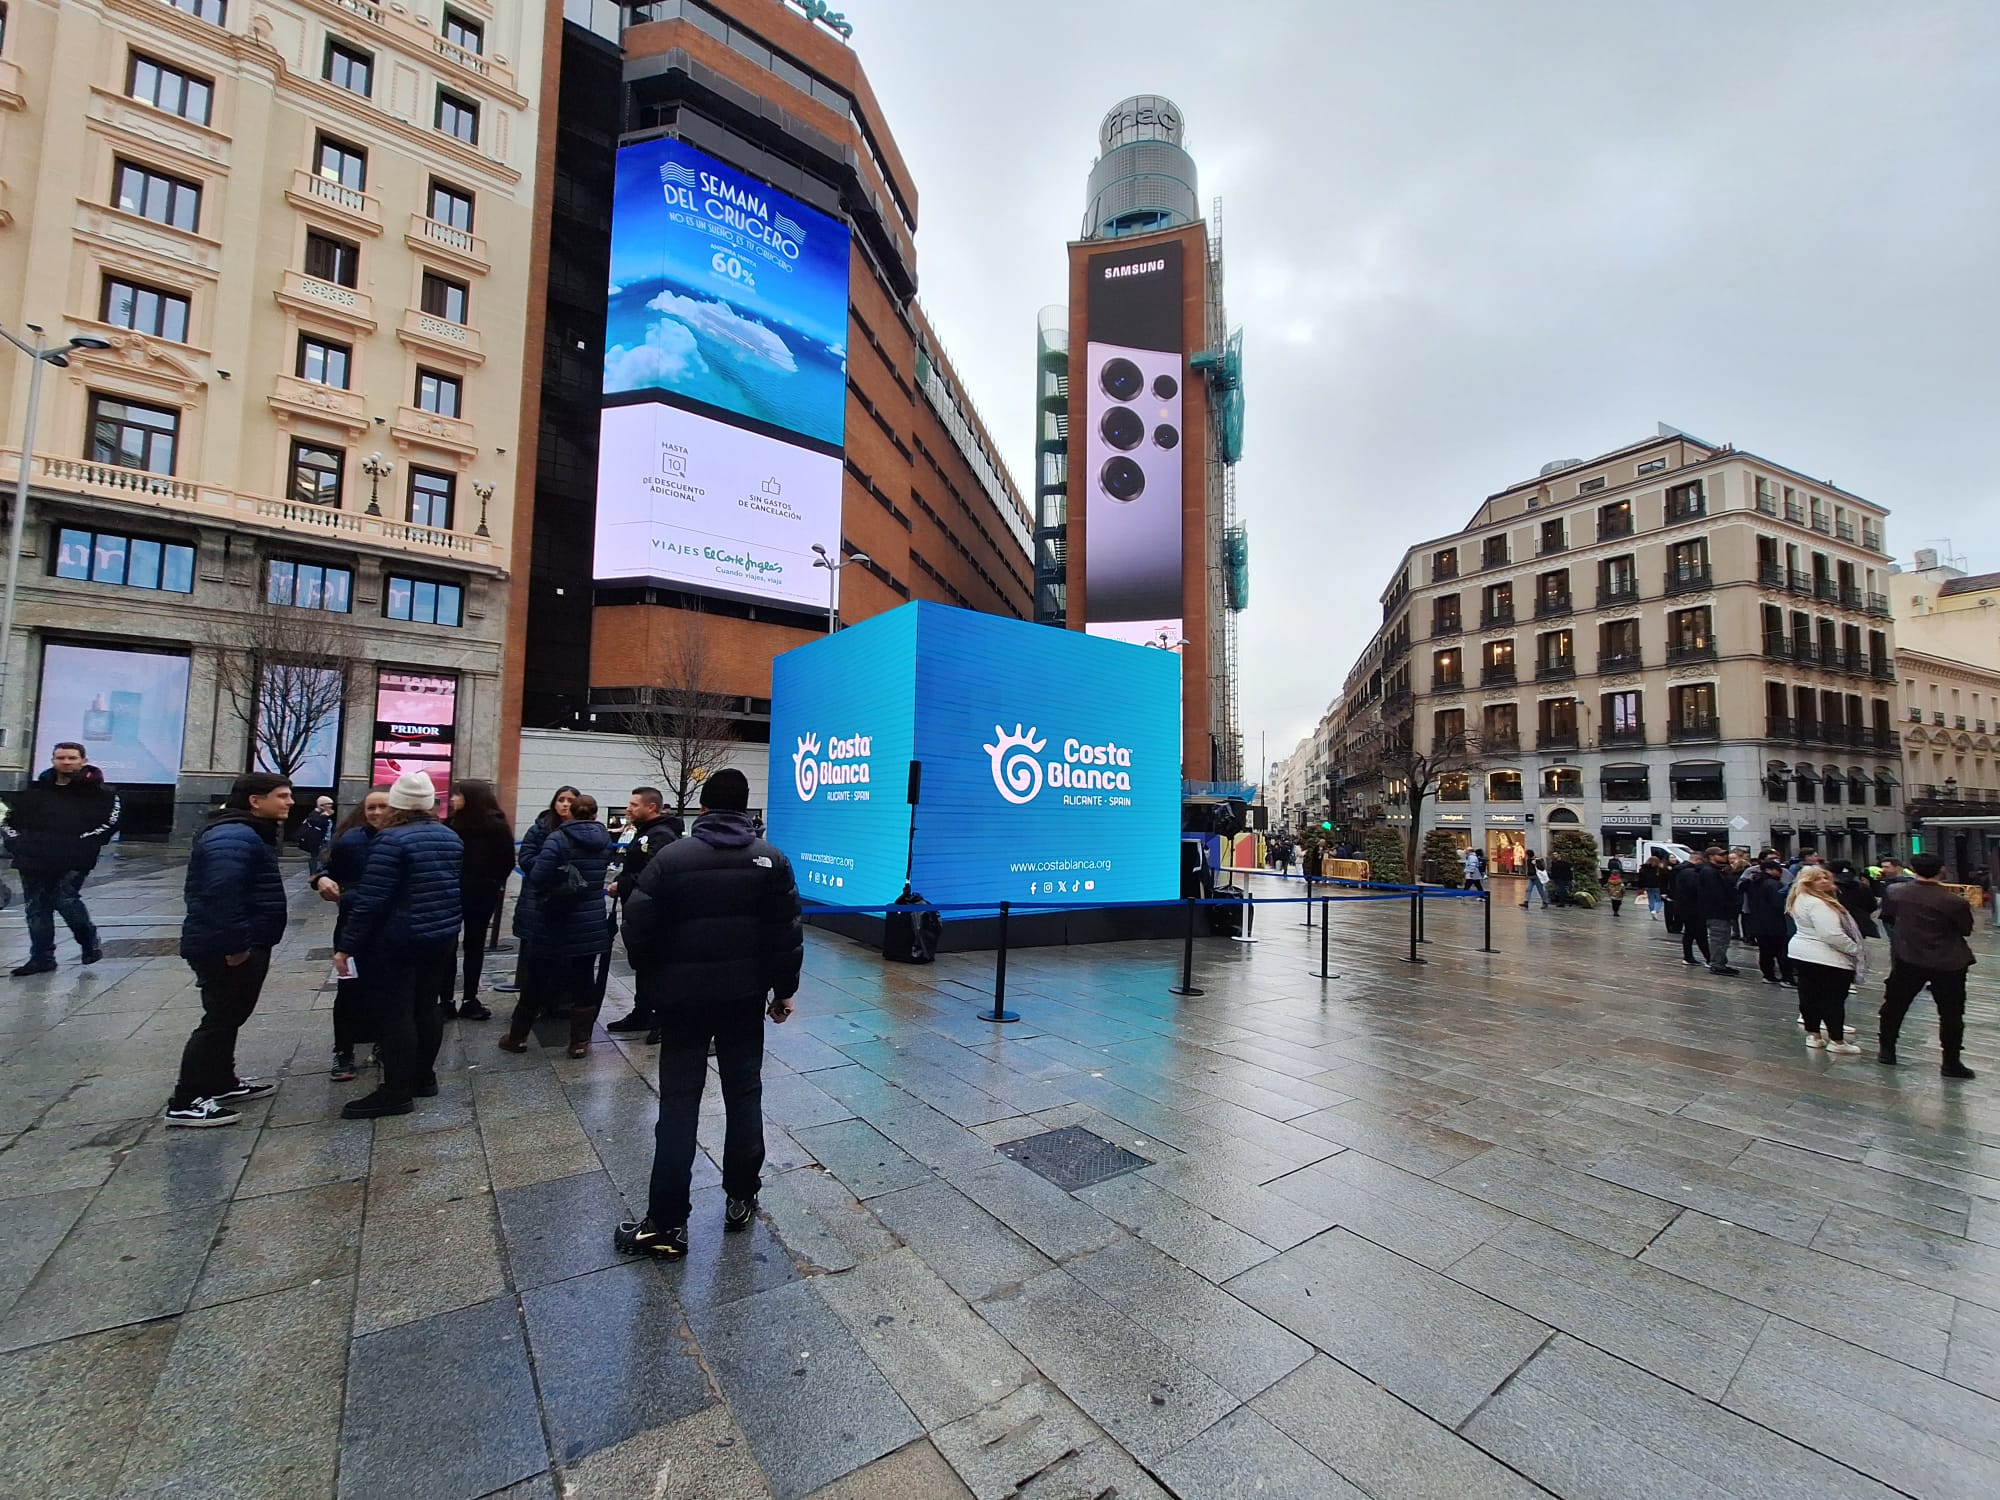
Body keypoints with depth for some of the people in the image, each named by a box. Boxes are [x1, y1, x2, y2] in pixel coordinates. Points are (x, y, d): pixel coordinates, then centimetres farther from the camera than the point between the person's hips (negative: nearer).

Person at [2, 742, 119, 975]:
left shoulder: (100, 793, 0)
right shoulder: (33, 791, 13)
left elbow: (112, 822, -7)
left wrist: (82, 842, -14)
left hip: (74, 861, -5)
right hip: (33, 861, 5)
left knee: (65, 900, -17)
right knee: (37, 909, 8)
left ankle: (89, 942, 8)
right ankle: (41, 958, 18)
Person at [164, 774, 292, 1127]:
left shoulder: (247, 833, 14)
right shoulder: (233, 838, -22)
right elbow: (220, 895, -31)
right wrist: (234, 946, -27)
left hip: (245, 944, 11)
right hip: (225, 949, -11)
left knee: (229, 1017, 20)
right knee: (220, 1019, -3)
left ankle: (222, 1083, 32)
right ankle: (187, 1102, 7)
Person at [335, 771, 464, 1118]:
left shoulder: (392, 840, -16)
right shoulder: (451, 838, 7)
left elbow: (369, 900, -18)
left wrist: (347, 947, -13)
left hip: (397, 942, -7)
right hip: (442, 938, 7)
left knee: (393, 1015, 1)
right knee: (426, 1008, 15)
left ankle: (397, 1093, 7)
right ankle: (424, 1078, 25)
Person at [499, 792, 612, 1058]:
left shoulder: (558, 838, -13)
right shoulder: (604, 840, 1)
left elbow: (537, 877, -19)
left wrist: (547, 893, -1)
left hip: (554, 922, -3)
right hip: (591, 923, 3)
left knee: (537, 979, 12)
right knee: (584, 980, 9)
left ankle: (517, 1037, 26)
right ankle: (580, 1042, 12)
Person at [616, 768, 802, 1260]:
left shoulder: (670, 857, -6)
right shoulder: (770, 860, -4)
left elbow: (638, 930, -6)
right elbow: (787, 935, -5)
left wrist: (659, 972, 13)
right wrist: (784, 990, 6)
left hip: (685, 997, -1)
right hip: (745, 998, 1)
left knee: (678, 1105, 7)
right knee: (744, 1095, 14)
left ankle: (667, 1224, 12)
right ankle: (740, 1200, 25)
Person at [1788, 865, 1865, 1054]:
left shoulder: (1801, 899, 11)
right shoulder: (1817, 903, -21)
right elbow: (1831, 935, -24)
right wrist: (1856, 950, -11)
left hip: (1802, 952, 9)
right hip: (1825, 957, -9)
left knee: (1810, 994, 13)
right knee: (1834, 999, 1)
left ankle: (1813, 1035, 20)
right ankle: (1837, 1041, 8)